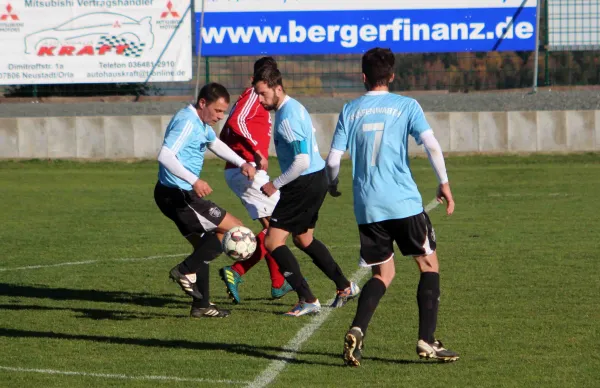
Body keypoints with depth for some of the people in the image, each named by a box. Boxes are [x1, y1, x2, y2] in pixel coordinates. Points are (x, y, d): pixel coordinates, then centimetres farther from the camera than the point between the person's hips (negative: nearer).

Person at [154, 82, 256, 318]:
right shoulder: (187, 122, -18)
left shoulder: (201, 123, 15)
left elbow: (216, 144, 34)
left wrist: (242, 163, 20)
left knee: (203, 247, 19)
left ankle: (201, 306, 22)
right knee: (234, 228, -7)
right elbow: (165, 156, -30)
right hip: (177, 195, -11)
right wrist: (194, 180, -39)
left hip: (175, 195, 11)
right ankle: (186, 270, -9)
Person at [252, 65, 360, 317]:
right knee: (304, 239, 25)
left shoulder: (287, 117, -21)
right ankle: (345, 287, 35)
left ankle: (308, 301, -8)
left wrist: (275, 185, -17)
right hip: (316, 179, 10)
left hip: (305, 183, -10)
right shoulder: (293, 107, 11)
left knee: (273, 241, -8)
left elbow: (302, 162, -27)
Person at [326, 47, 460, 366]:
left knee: (383, 274, 13)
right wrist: (444, 184, -2)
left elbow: (333, 158, 6)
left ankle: (356, 331, -11)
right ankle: (426, 341, 2)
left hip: (367, 207, 3)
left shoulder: (350, 110, 7)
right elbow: (431, 145, -10)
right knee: (429, 265, 11)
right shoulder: (406, 106, 2)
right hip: (404, 202, -3)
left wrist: (333, 185, 25)